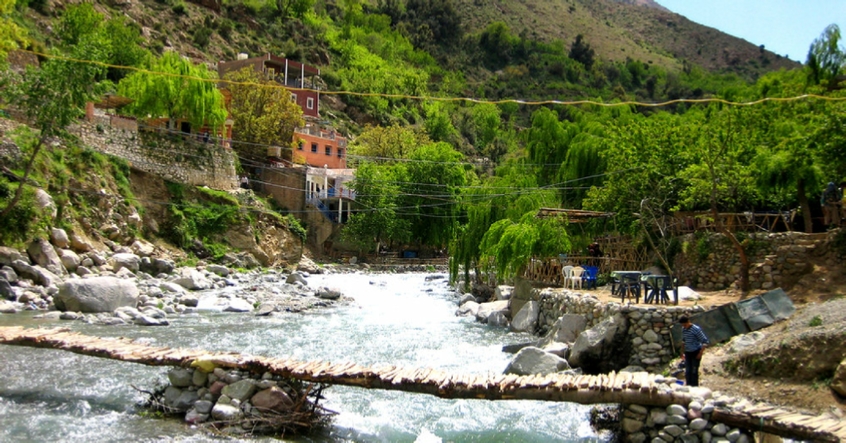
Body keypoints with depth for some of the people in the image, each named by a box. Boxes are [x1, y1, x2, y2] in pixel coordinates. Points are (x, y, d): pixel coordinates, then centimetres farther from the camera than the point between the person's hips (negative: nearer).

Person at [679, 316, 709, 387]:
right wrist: (682, 352, 18)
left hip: (696, 353, -6)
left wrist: (700, 353, -16)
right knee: (687, 372, 7)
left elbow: (705, 341, -16)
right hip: (688, 353, 6)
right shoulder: (683, 329, 2)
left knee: (694, 371, -3)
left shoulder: (696, 329, -18)